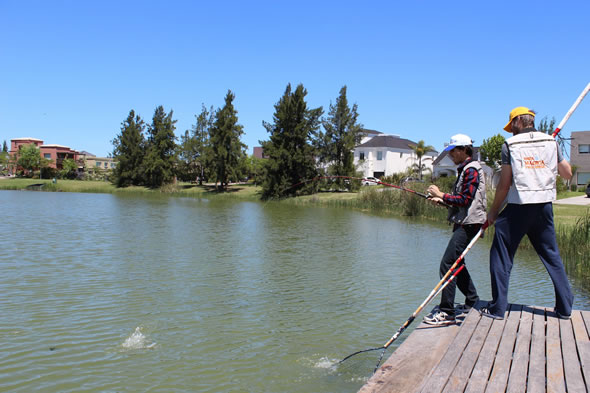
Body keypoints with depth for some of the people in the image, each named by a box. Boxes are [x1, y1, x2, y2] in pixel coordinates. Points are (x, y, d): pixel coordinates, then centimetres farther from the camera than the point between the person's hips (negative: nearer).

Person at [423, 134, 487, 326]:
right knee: (456, 263, 18)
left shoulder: (471, 170, -13)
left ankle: (446, 312, -14)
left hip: (468, 223, -11)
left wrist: (441, 195, -12)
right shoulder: (464, 169, 18)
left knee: (447, 264, -15)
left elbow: (465, 200, -20)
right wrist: (441, 200, 10)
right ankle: (472, 302, 31)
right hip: (463, 223, 11)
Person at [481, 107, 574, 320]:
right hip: (545, 207, 5)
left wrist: (493, 212, 3)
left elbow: (504, 185, -6)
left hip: (518, 207, -4)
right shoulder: (550, 141, 8)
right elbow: (568, 174, 15)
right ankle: (565, 307, 20)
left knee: (501, 255, 4)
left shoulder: (510, 144, -3)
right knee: (552, 255, 16)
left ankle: (497, 308, 5)